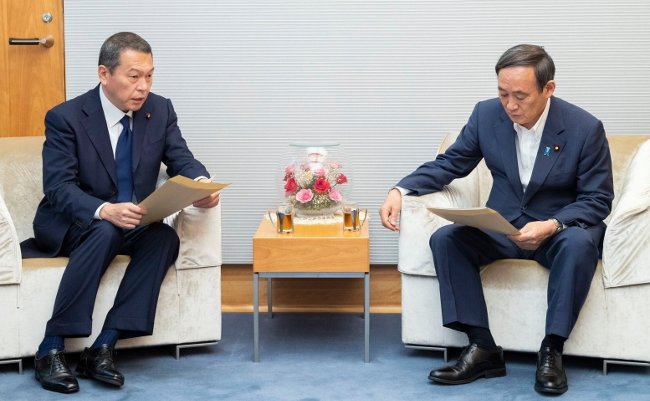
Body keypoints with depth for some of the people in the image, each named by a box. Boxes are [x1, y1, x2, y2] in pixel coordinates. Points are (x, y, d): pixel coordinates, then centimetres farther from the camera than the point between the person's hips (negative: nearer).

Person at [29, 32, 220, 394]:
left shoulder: (160, 110, -1)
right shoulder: (66, 117, -14)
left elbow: (182, 161, -4)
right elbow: (58, 188, -21)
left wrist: (200, 183, -30)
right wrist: (105, 210, -41)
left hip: (133, 223, 4)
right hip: (71, 224, -4)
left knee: (166, 237, -28)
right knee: (105, 232, -37)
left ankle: (103, 347, -26)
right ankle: (52, 348, -29)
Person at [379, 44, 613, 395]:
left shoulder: (585, 128, -17)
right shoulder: (486, 114, -8)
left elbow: (598, 199, -11)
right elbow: (450, 164, 2)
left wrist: (553, 225, -31)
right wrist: (401, 190, -16)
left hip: (562, 228, -3)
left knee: (580, 243, -37)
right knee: (445, 239, -23)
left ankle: (551, 350, -24)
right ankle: (482, 349, -21)